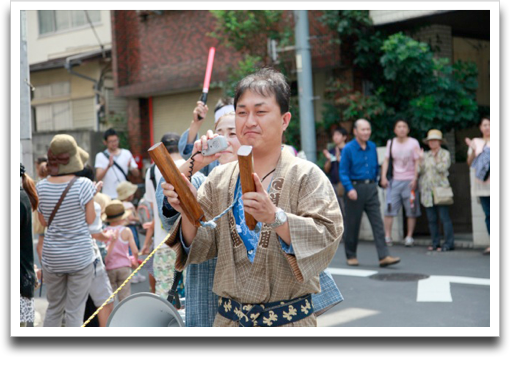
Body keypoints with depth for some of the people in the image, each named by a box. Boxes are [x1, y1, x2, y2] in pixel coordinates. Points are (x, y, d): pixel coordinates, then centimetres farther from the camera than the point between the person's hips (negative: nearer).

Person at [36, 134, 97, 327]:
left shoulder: (41, 187, -4)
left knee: (54, 307, 19)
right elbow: (90, 219, -8)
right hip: (80, 256, -3)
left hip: (52, 257, 3)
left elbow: (43, 221, 6)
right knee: (75, 311, 5)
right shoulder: (83, 185, -15)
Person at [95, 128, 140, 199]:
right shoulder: (100, 156, 3)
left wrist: (131, 167, -16)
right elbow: (98, 177, -8)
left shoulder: (126, 153, 7)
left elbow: (136, 174, 6)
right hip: (109, 196, -2)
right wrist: (108, 166, -24)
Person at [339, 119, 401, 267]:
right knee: (352, 224, 4)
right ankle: (351, 256, 17)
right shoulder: (348, 149, -6)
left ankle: (384, 256, -9)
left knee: (377, 222, -4)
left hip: (371, 188, 4)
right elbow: (343, 172, -9)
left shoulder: (372, 147, 10)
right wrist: (349, 189, -20)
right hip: (355, 187, -4)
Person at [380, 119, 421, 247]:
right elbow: (386, 160, 8)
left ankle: (409, 237, 8)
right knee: (389, 209, -6)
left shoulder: (413, 143, 2)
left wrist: (415, 179, -9)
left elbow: (417, 162, 0)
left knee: (411, 211, -1)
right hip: (395, 180, 2)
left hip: (409, 181, -2)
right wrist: (383, 177, -3)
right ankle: (387, 237, -2)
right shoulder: (391, 143, 9)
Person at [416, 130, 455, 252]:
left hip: (440, 189, -5)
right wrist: (421, 159, -5)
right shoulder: (426, 155, 16)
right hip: (427, 190, 5)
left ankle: (449, 243, -7)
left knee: (444, 217, -9)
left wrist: (436, 157, -10)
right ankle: (435, 243, 12)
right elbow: (421, 171, 7)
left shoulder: (445, 154, 5)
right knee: (432, 219, 5)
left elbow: (442, 168, -8)